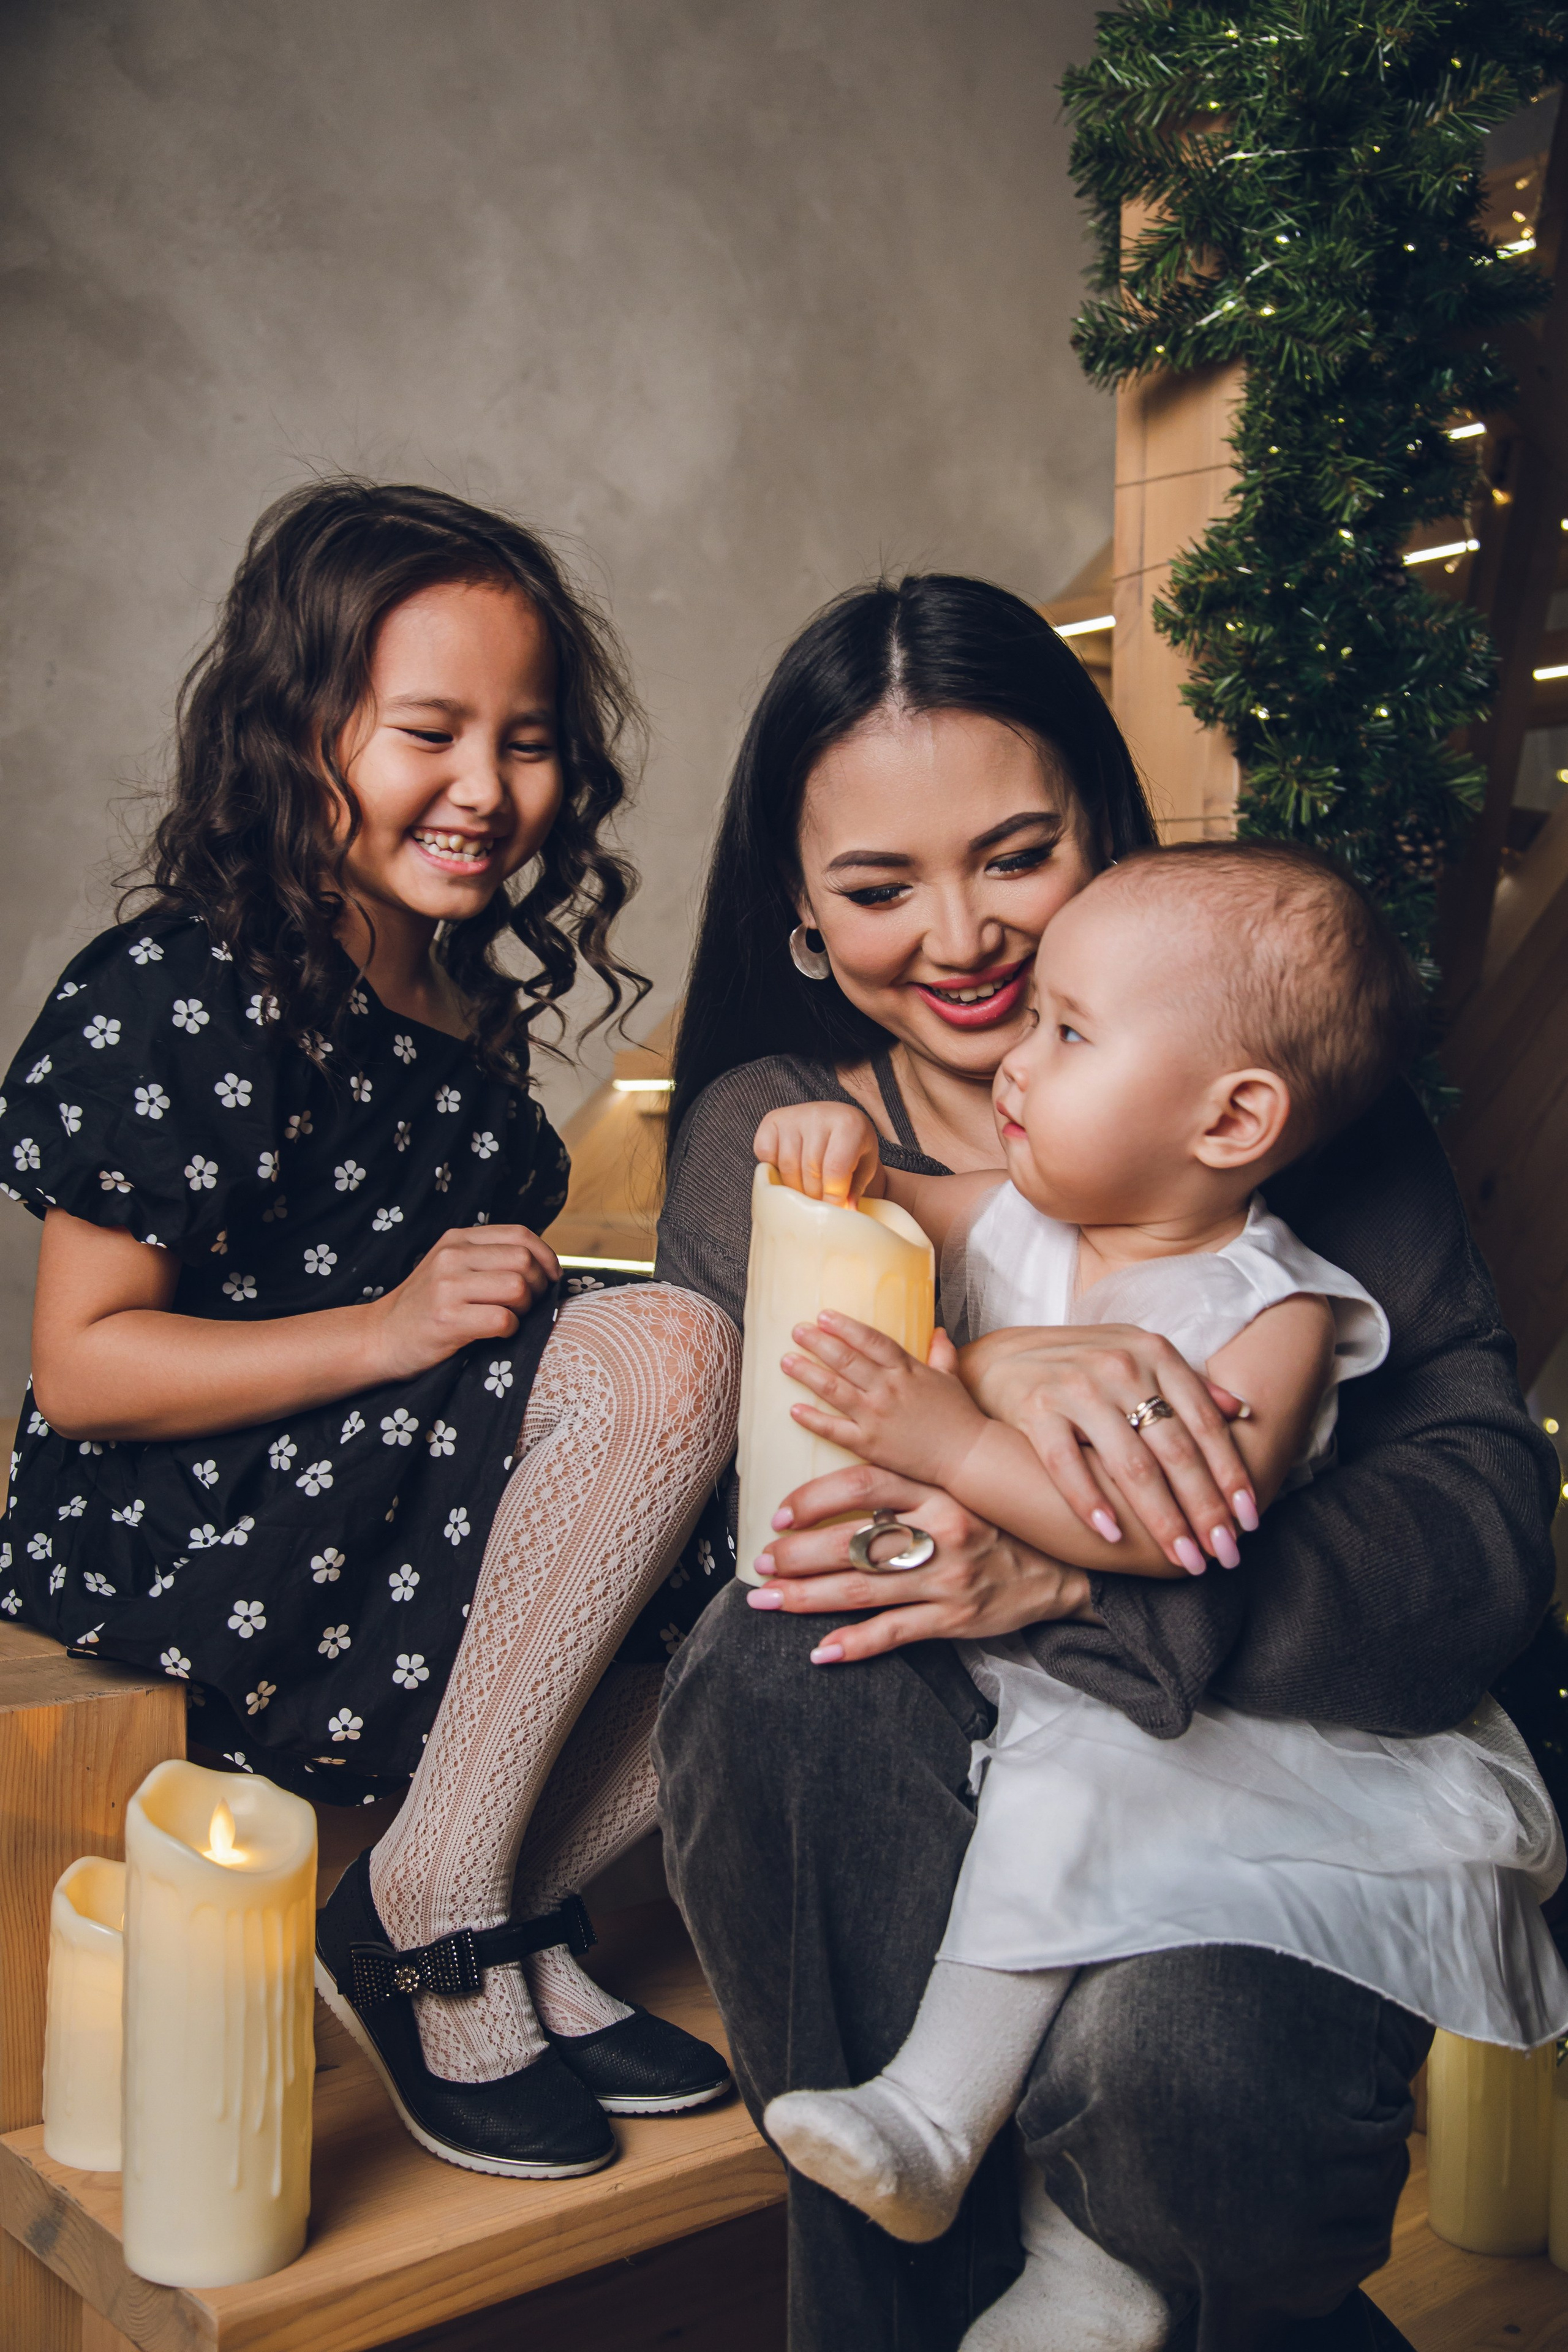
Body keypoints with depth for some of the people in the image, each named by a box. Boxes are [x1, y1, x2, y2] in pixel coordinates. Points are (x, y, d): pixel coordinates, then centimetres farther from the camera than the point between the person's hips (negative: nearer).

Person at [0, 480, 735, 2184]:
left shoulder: (470, 1004, 10)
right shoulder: (172, 997, -14)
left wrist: (523, 1288, 1)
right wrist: (387, 1329, -25)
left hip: (399, 1518, 8)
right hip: (195, 1546, -7)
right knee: (671, 1353, -28)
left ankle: (512, 1914, 4)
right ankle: (422, 1924, -15)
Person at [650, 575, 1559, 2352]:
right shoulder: (761, 1132, 3)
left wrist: (1074, 1575, -28)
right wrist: (979, 1382, -32)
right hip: (918, 1801, 2)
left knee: (1158, 2060, -32)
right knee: (771, 1661, -29)